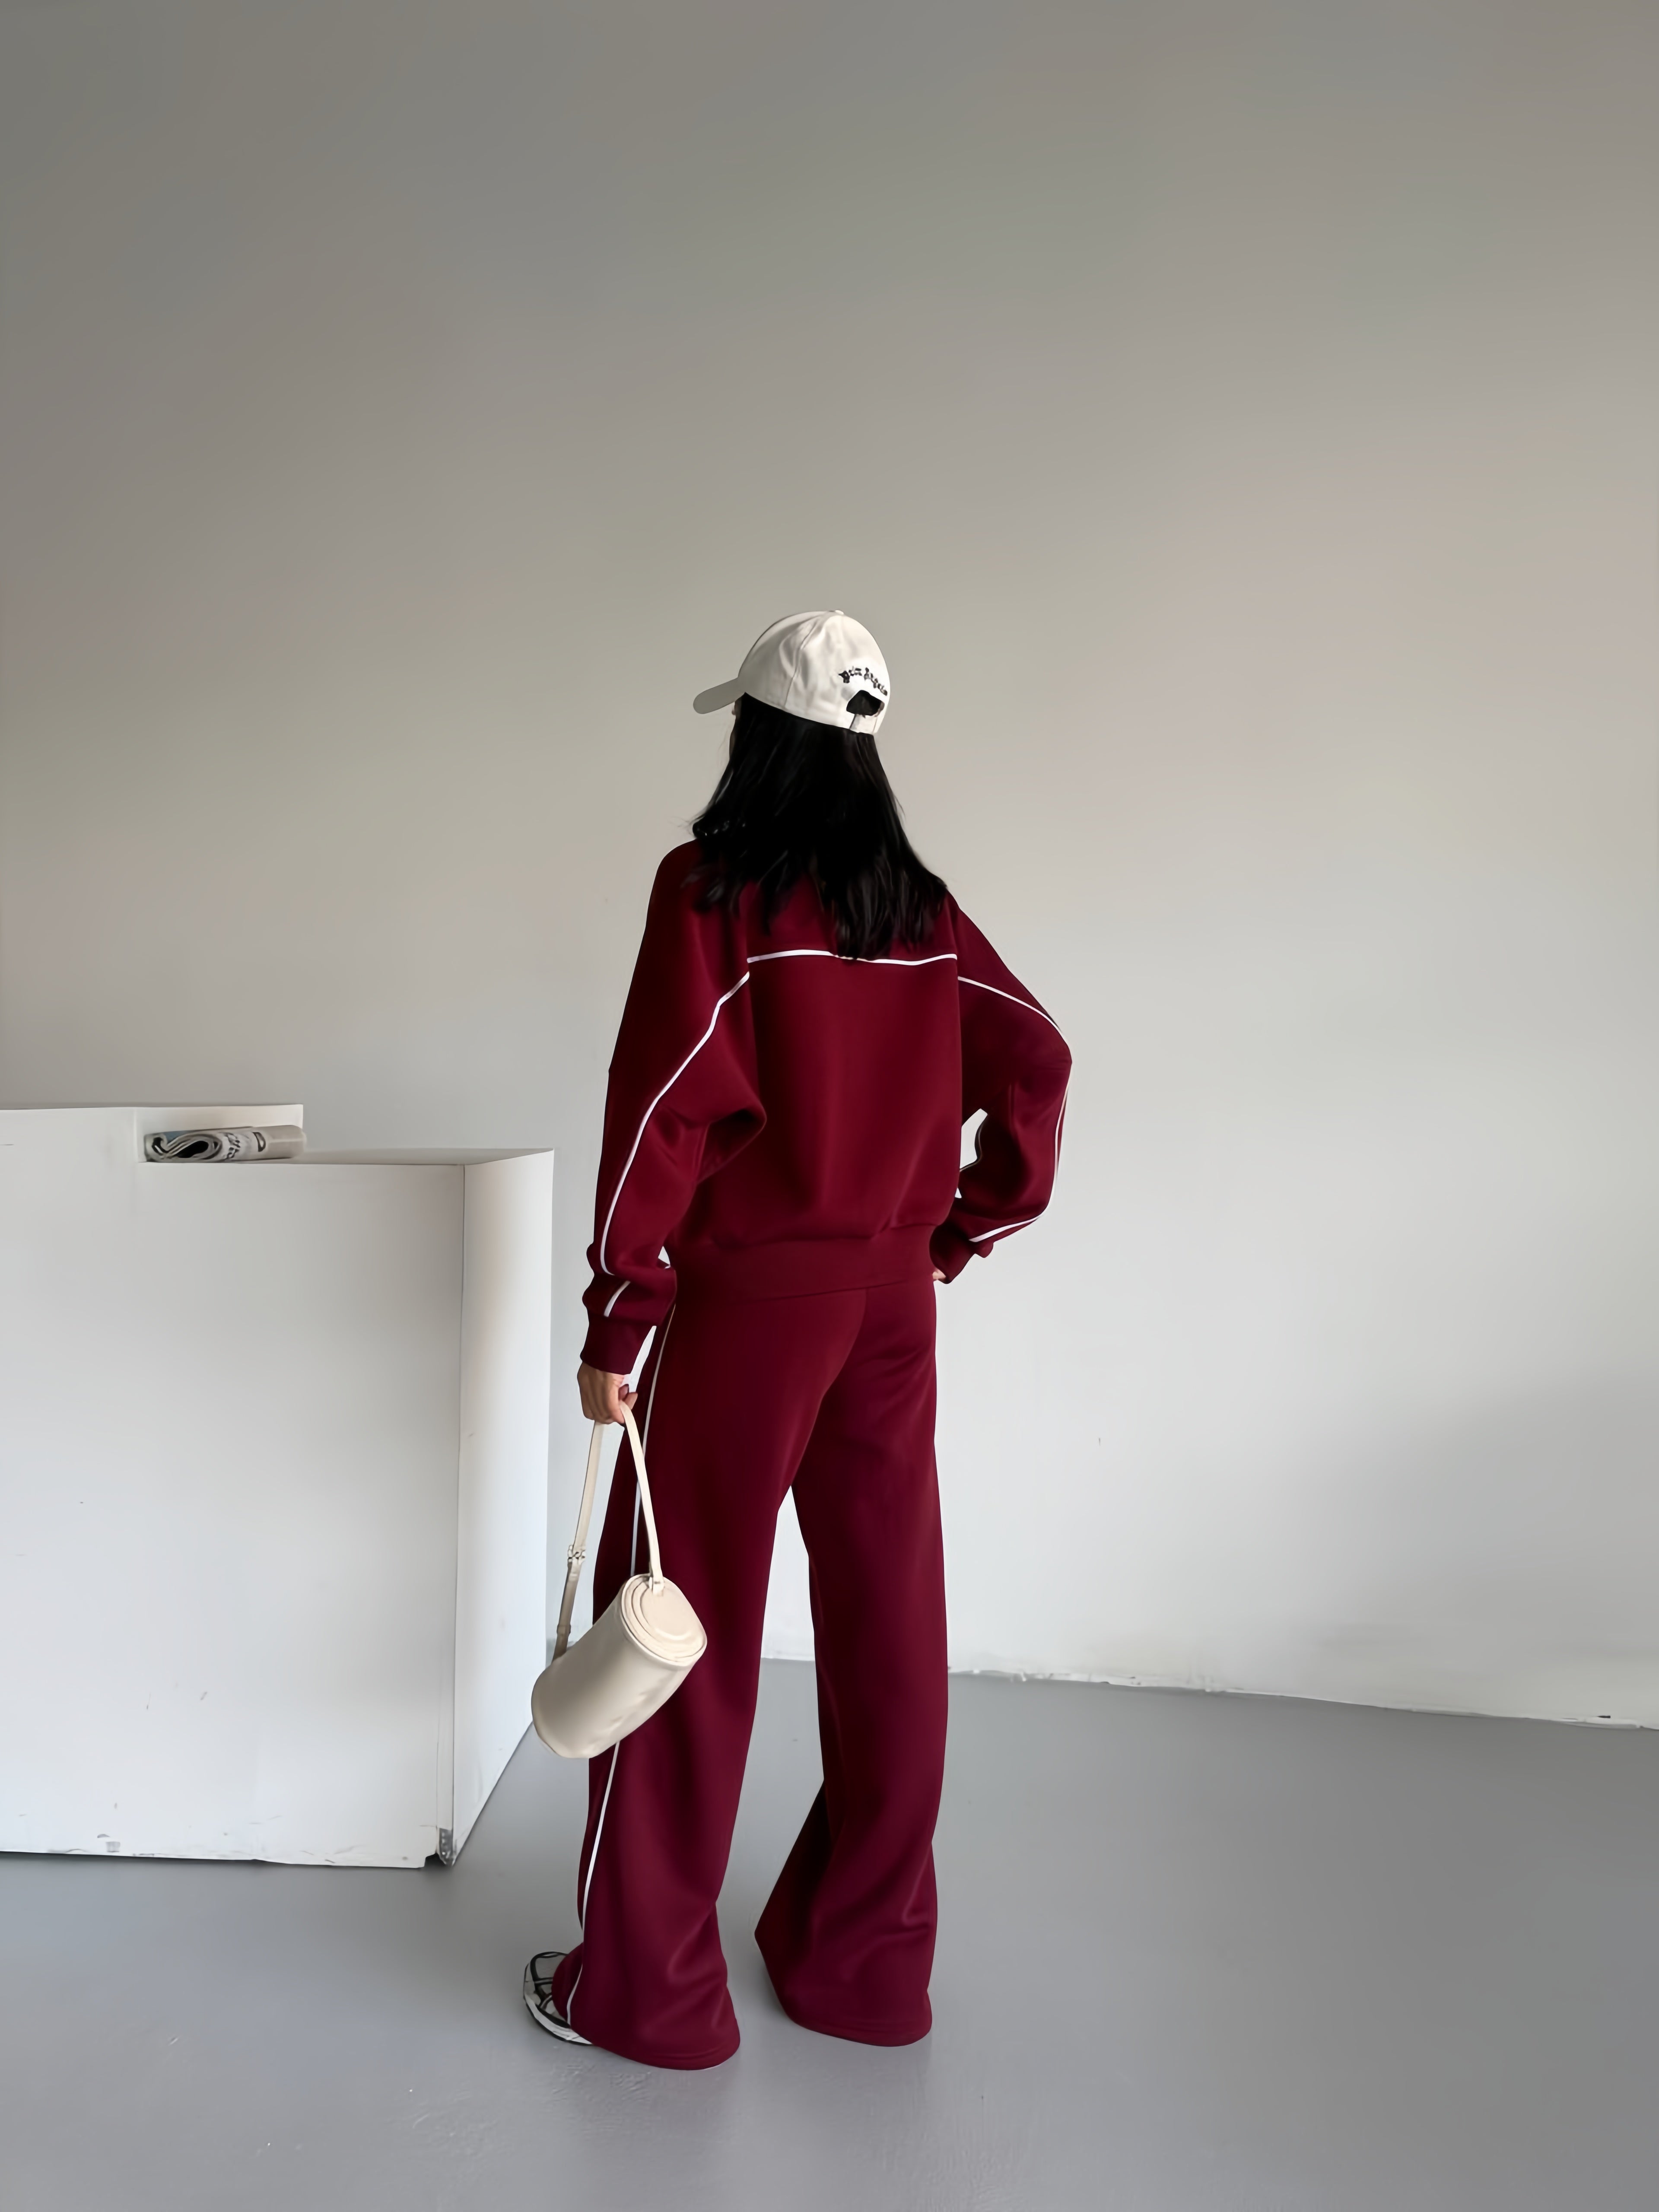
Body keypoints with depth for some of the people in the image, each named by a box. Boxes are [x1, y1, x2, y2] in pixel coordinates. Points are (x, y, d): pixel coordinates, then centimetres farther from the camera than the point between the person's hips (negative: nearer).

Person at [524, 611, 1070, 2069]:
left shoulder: (713, 886, -9)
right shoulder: (922, 909, 7)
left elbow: (666, 1105, -14)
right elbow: (1035, 1061, 8)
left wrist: (617, 1322, -10)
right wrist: (960, 1230, 12)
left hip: (742, 1297, -5)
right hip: (888, 1303, 6)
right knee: (886, 1626, 13)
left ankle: (646, 1990, 22)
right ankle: (867, 1965, 29)